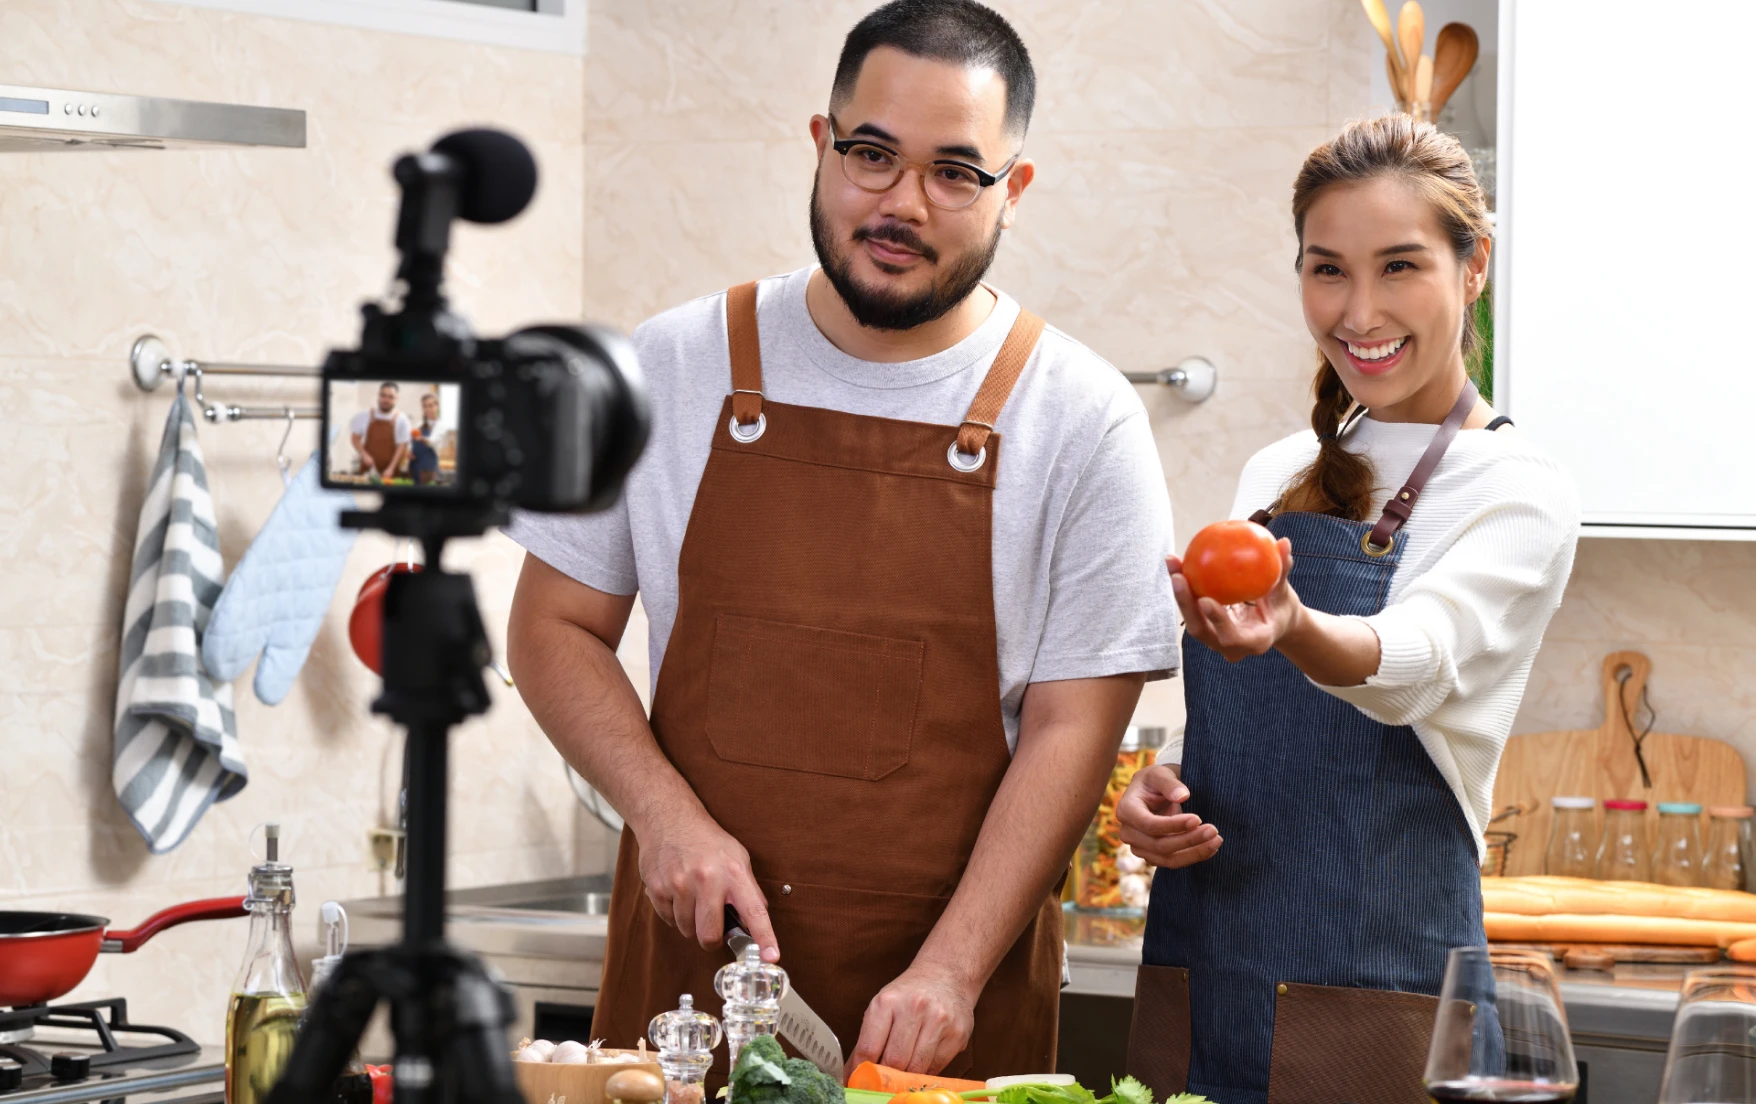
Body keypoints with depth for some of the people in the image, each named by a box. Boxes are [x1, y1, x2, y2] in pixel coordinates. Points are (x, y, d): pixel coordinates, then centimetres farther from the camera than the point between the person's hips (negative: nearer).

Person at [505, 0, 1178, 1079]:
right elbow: (554, 629, 7)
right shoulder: (672, 370, 2)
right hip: (687, 961, 2)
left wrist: (950, 969, -16)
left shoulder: (1084, 421, -4)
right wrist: (666, 814, -9)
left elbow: (1071, 728, -6)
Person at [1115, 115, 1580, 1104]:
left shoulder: (1519, 495, -7)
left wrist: (1294, 631, -47)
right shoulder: (1277, 477, 12)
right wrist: (1156, 792, -2)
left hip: (1375, 1006, -5)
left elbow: (1414, 665, -26)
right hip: (1195, 981, 6)